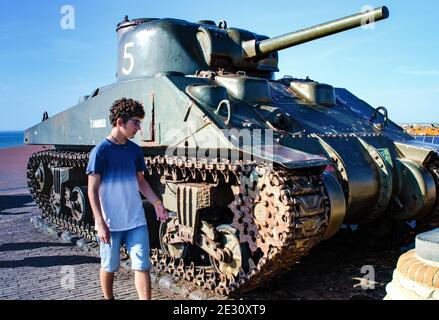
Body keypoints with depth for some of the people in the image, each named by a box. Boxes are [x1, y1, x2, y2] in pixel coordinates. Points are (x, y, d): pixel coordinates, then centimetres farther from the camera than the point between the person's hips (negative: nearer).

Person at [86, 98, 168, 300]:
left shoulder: (134, 150, 4)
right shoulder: (100, 151, -11)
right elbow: (92, 190, -10)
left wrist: (156, 203, -1)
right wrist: (101, 223, -15)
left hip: (136, 222, 4)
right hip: (110, 223, -3)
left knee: (142, 266, 2)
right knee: (109, 267, 14)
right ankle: (108, 298, 37)